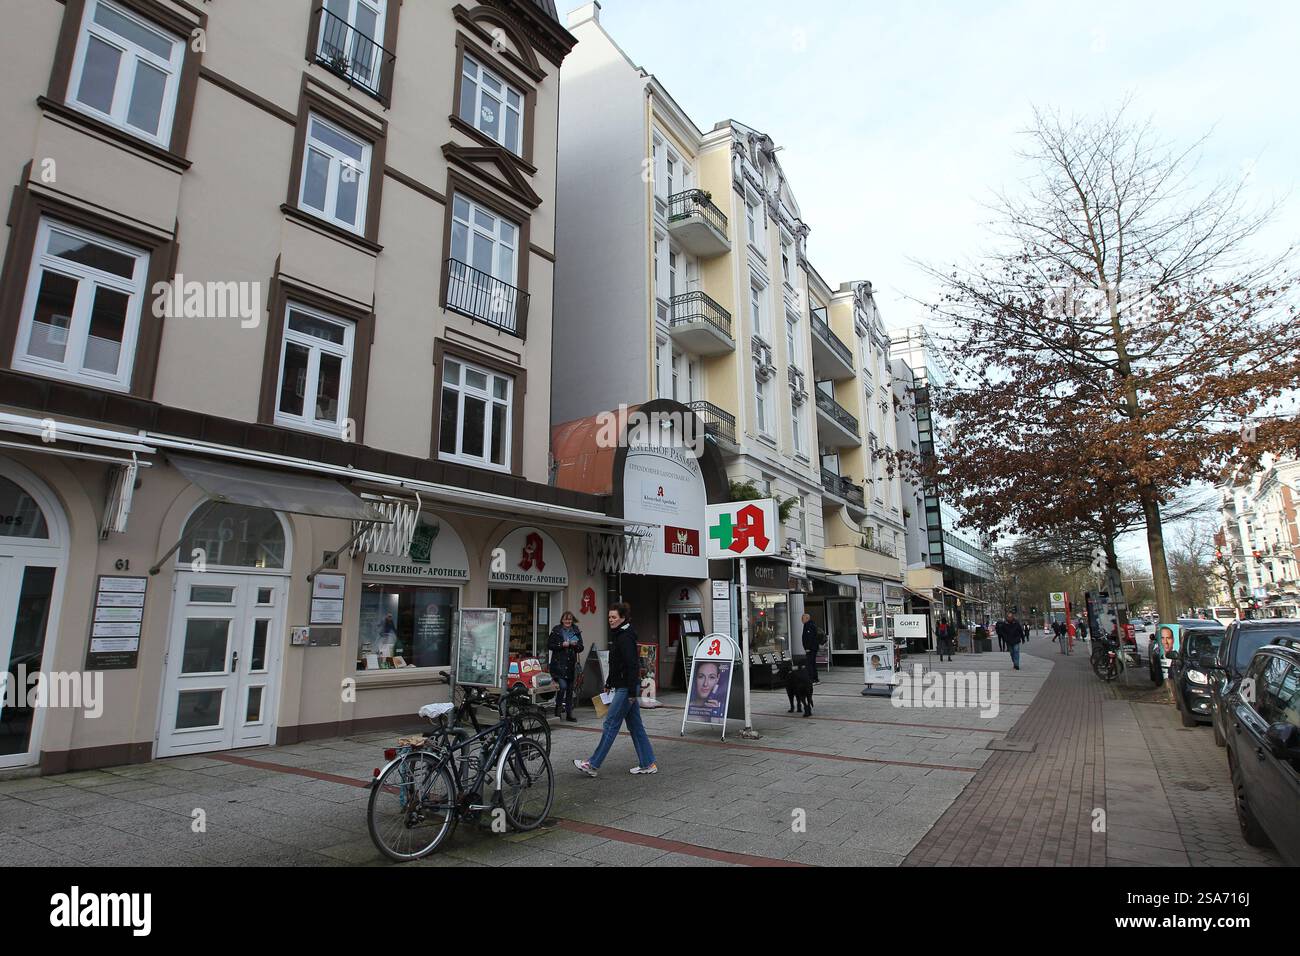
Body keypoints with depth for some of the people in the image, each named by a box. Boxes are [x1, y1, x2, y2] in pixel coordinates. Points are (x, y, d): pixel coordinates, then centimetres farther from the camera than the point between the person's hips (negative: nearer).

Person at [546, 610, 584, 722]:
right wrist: (562, 645, -14)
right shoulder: (556, 630, -1)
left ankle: (569, 714, 18)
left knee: (570, 689, 8)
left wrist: (575, 645, -11)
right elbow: (549, 645, -3)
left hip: (571, 664, 4)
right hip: (558, 664, -4)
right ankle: (557, 708, 6)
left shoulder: (577, 631, 9)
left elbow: (581, 648, 10)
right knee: (562, 686, -17)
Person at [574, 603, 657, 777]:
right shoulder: (617, 635, 14)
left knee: (611, 724, -4)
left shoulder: (626, 637, -17)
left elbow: (632, 665, -22)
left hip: (626, 688, -10)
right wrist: (608, 684, 22)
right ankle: (648, 764, 17)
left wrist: (632, 692, -23)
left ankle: (593, 765, 3)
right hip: (622, 686, 10)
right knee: (635, 725, 12)